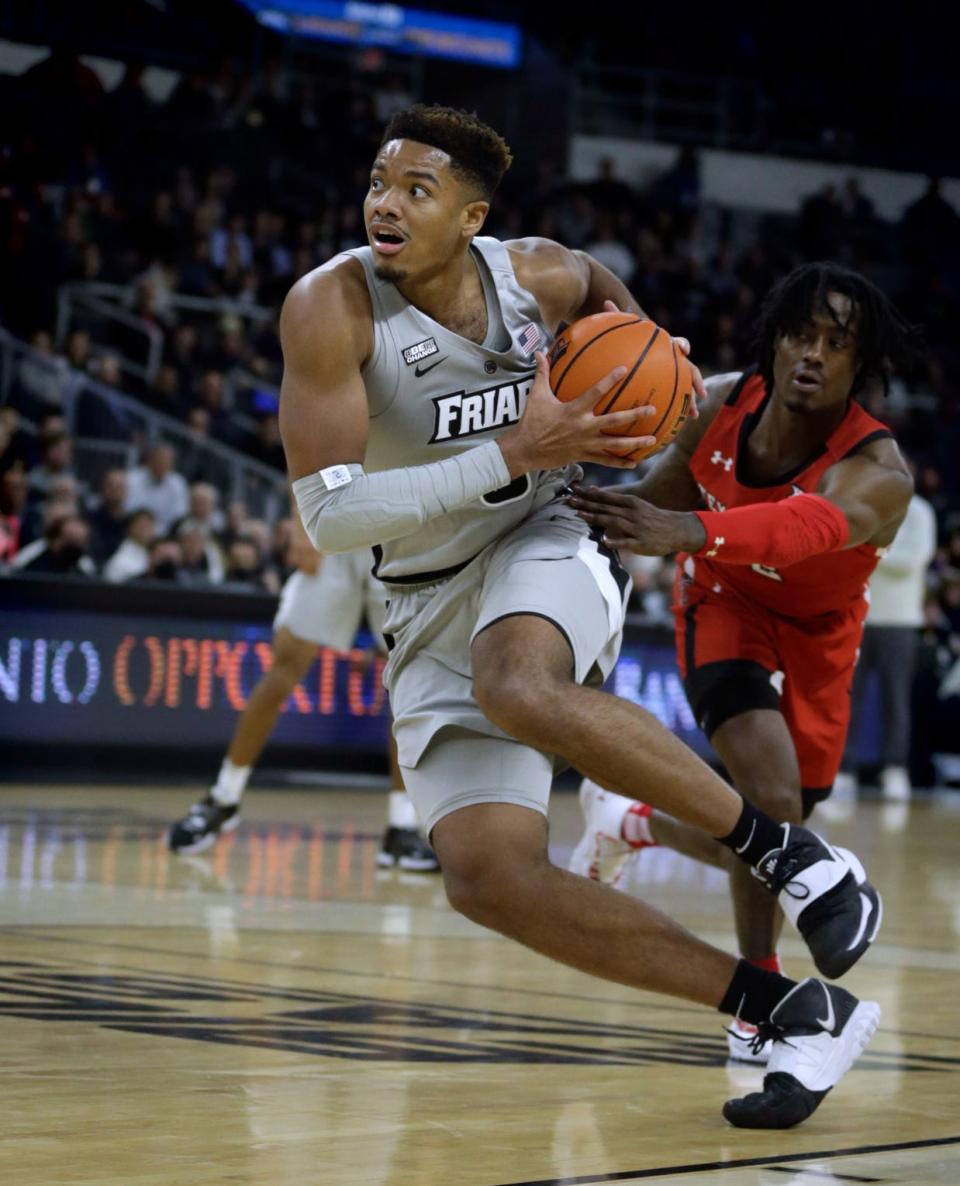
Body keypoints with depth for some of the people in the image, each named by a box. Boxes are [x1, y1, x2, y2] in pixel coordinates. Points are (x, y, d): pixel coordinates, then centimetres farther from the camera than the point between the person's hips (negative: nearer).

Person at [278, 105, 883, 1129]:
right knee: (486, 877, -17)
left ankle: (791, 854, -24)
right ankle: (800, 1014, -13)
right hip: (429, 603, 1)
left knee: (519, 688, -39)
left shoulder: (539, 276, -8)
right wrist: (516, 454, -28)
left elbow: (603, 287, 21)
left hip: (544, 543, -1)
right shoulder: (332, 307, -18)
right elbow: (327, 515, -25)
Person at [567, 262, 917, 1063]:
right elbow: (671, 488, 1)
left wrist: (686, 532, -75)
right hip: (727, 604, -1)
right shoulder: (720, 406, -22)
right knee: (773, 803, -24)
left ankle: (632, 821, 31)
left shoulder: (879, 476, -34)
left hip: (816, 635, 1)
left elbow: (804, 527, -58)